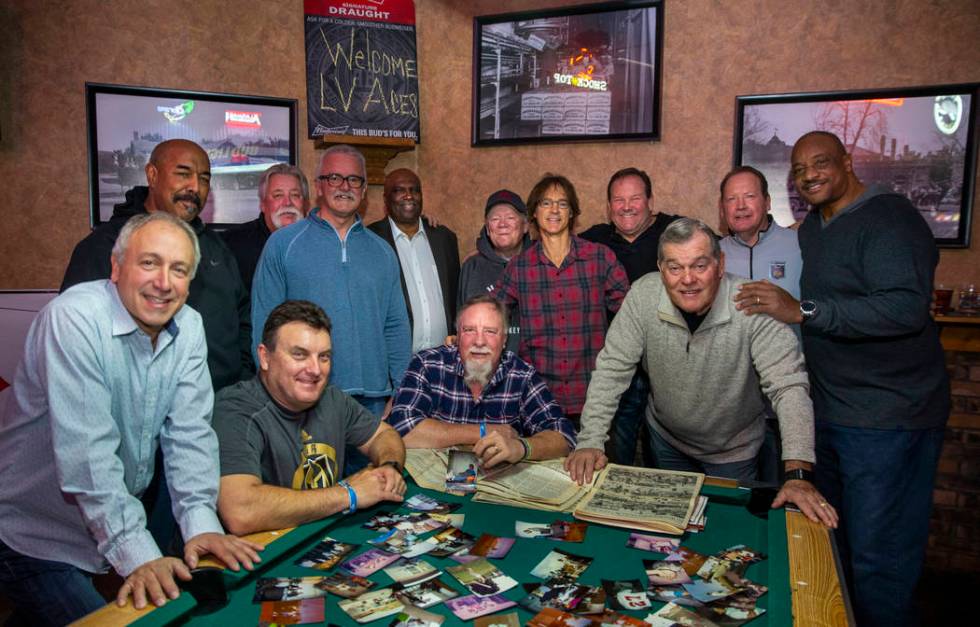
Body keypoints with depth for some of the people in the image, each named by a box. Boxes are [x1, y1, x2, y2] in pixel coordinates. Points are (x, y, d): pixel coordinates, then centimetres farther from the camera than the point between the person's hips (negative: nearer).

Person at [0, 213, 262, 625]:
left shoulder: (188, 327, -3)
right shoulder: (74, 320, -22)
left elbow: (190, 432, -7)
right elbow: (87, 453, -28)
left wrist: (200, 522, -18)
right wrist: (136, 553, -30)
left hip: (112, 527, 6)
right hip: (36, 540, -6)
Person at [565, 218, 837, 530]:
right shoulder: (643, 296, -23)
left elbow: (789, 386, -31)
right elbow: (611, 371, -20)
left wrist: (797, 474, -41)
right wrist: (590, 442, -28)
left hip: (734, 449, -2)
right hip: (667, 438, 2)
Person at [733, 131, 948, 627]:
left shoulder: (889, 218, -15)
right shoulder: (811, 225, 13)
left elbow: (906, 307, -29)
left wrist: (802, 311, -29)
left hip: (888, 418, -9)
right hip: (829, 410, 9)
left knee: (878, 561, 0)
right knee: (836, 543, 21)